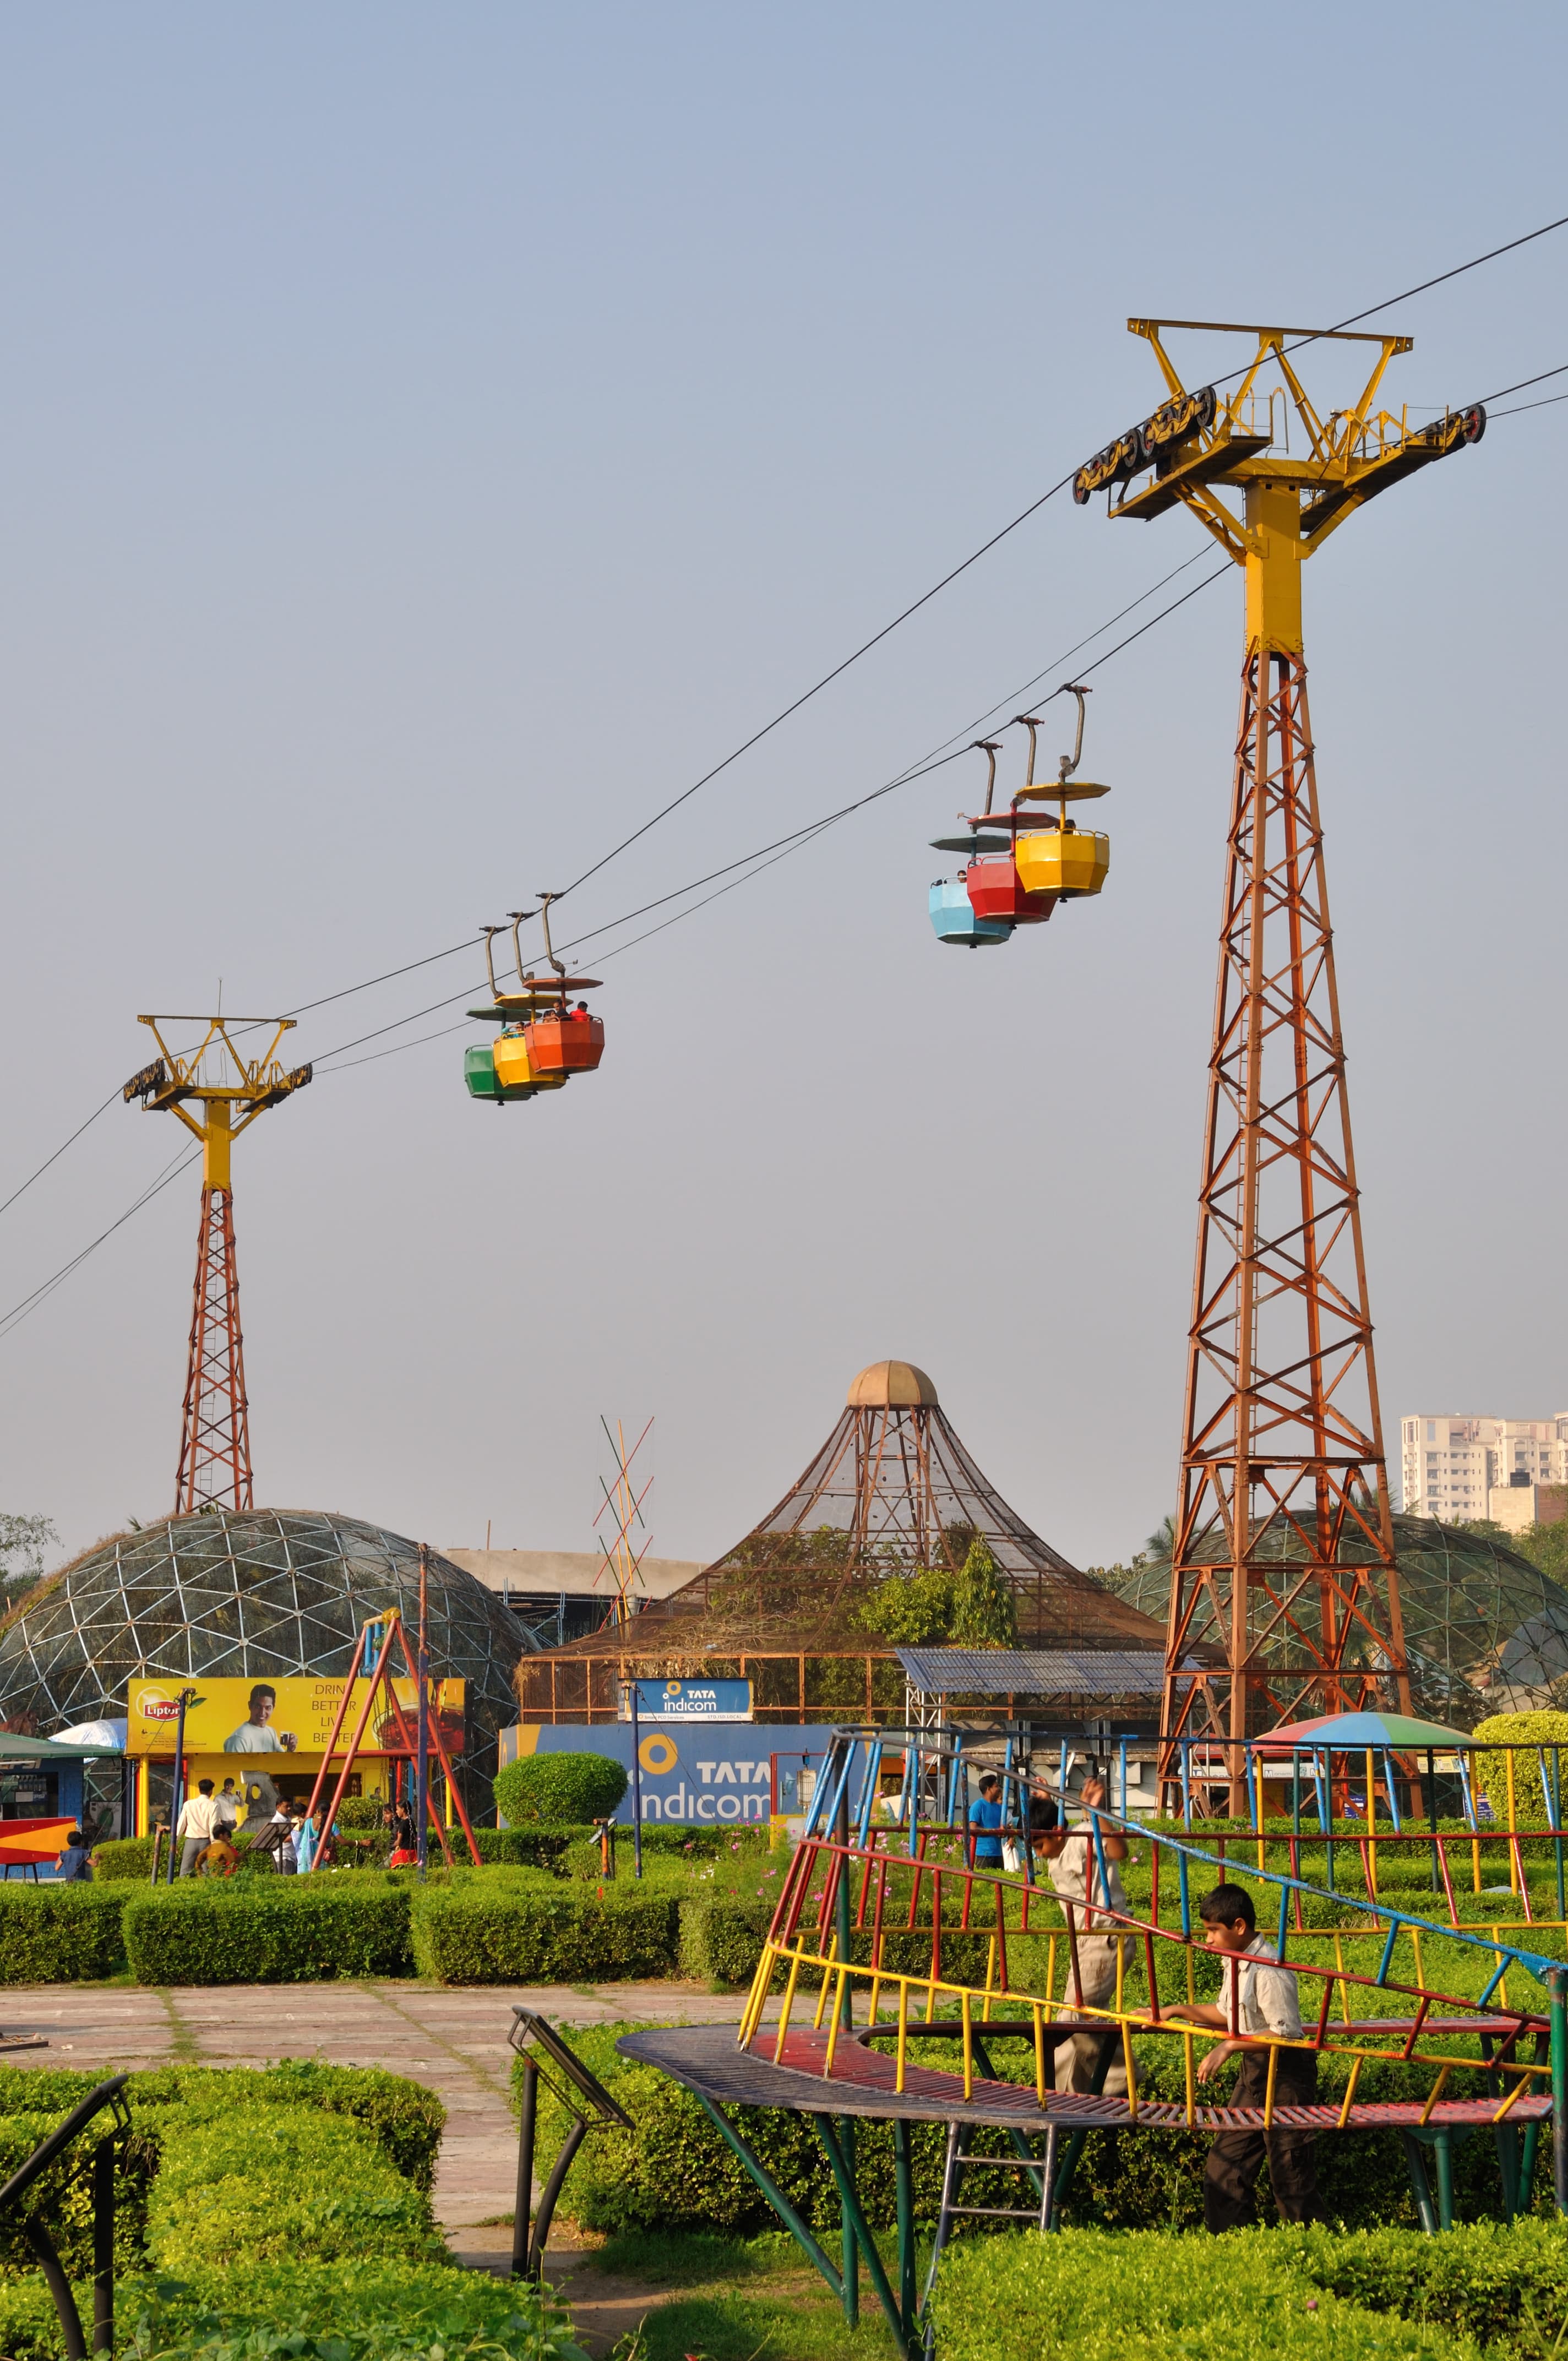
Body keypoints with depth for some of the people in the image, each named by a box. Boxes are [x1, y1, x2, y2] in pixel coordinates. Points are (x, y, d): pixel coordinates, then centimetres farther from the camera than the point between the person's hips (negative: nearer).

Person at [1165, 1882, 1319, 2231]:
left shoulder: (1269, 1971, -24)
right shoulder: (1236, 1962, 6)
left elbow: (1286, 2034, -25)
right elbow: (1229, 2014, 19)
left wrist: (1231, 2046, -26)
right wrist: (1179, 2010, 12)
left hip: (1284, 2076, -10)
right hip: (1254, 2071, 10)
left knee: (1289, 2169, 0)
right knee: (1226, 2161, 12)